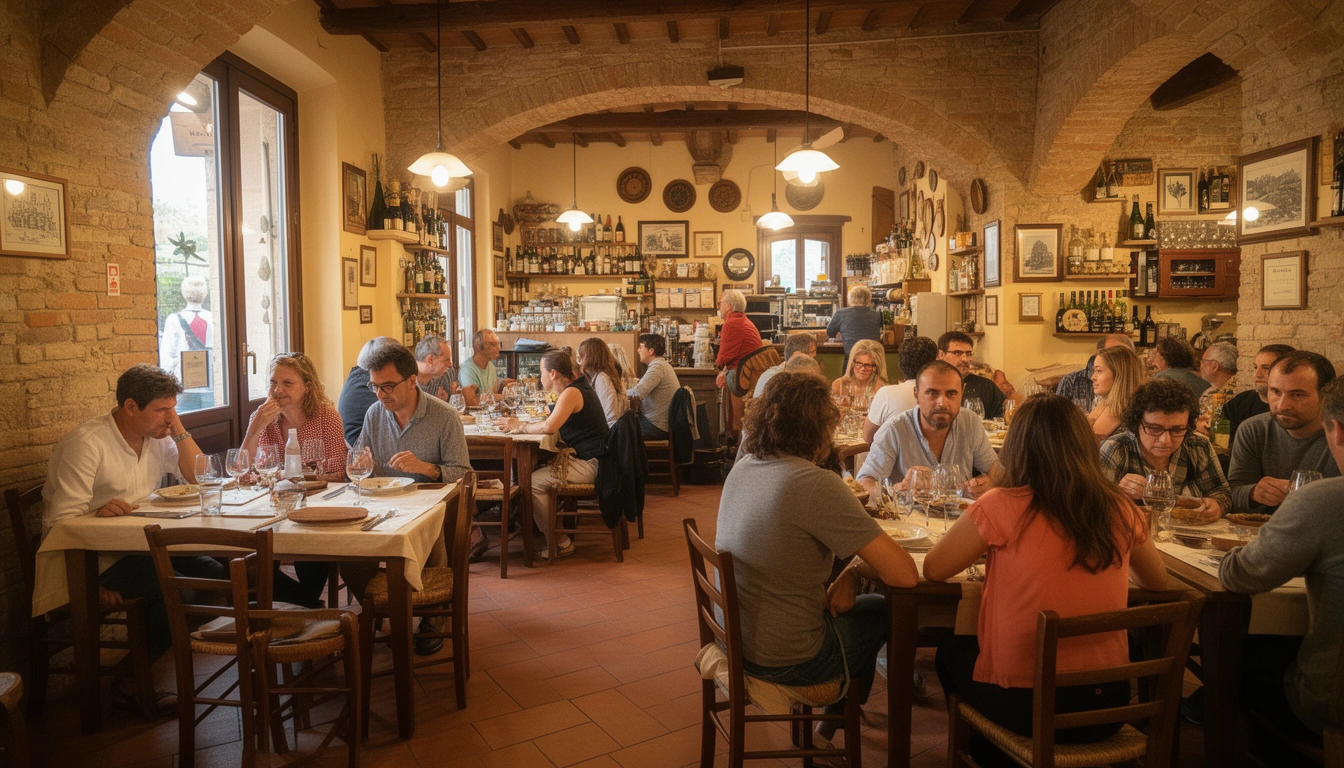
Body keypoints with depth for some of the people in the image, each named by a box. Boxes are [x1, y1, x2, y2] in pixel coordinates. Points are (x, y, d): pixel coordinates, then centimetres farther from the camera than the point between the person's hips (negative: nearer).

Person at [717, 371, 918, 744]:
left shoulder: (743, 466, -3)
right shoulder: (815, 483, -27)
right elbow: (905, 574, -26)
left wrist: (847, 571, -1)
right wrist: (856, 566, -7)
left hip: (732, 637, 7)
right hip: (783, 660, -7)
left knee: (861, 605, 28)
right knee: (887, 612, 21)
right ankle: (833, 725, 40)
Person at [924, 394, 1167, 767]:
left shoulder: (1002, 506, -18)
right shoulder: (1119, 510, -5)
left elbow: (933, 569, -5)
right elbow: (1157, 581, 14)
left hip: (1027, 706, -4)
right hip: (1110, 706, 4)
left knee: (951, 653, 28)